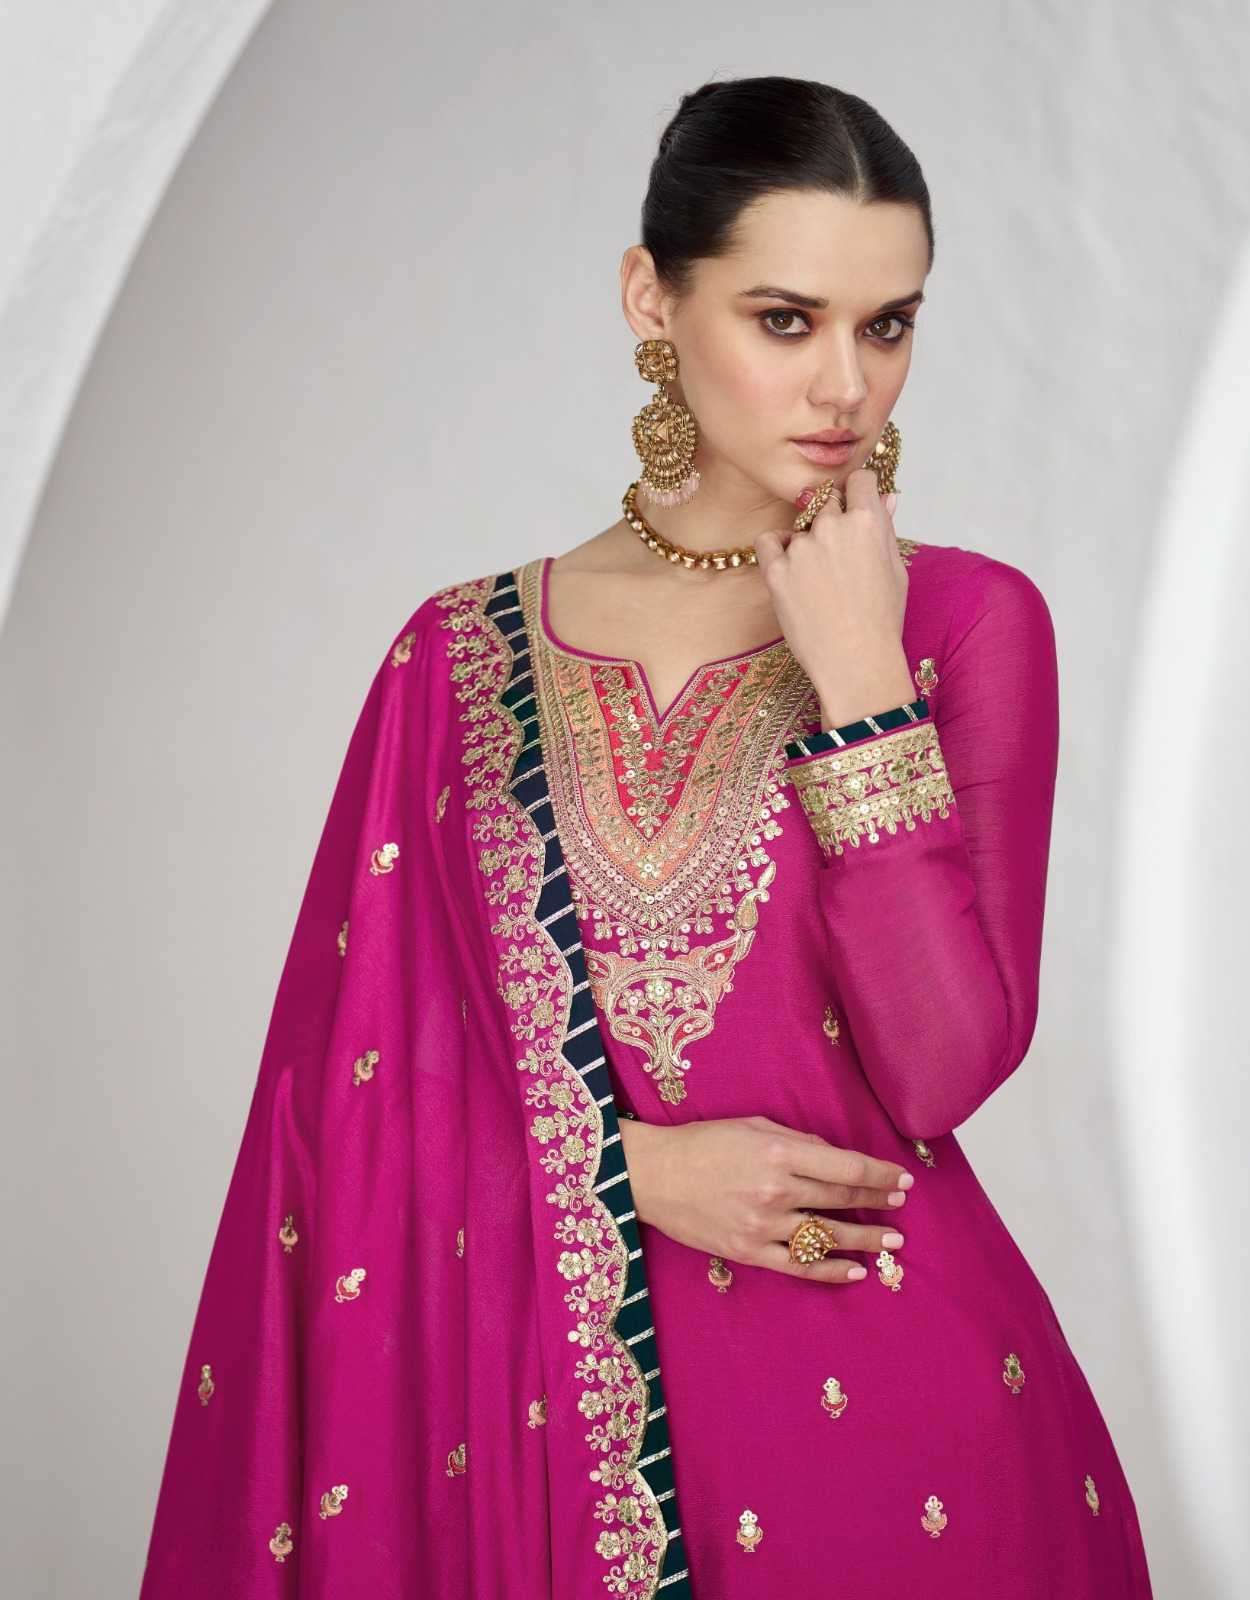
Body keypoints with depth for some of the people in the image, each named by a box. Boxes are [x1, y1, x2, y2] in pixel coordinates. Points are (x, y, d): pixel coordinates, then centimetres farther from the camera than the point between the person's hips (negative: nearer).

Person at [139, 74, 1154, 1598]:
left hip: (884, 1405, -1)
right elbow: (362, 1079, 2)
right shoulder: (464, 654, 1)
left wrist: (858, 679, -16)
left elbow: (944, 1069, -13)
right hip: (544, 1407, 2)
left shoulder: (969, 618, -4)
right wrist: (632, 1169, -11)